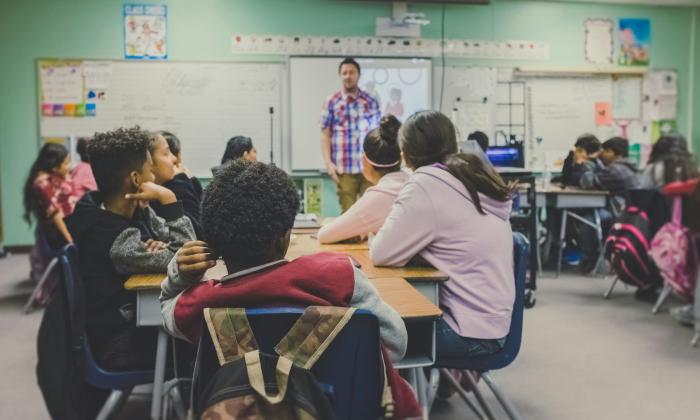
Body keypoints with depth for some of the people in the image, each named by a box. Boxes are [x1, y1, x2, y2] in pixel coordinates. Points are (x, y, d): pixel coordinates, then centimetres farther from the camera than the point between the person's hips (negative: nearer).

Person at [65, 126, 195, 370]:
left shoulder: (136, 210, -2)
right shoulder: (116, 240, -28)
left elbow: (182, 243, 2)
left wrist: (163, 247, -20)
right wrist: (168, 200, -28)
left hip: (138, 316, 7)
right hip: (122, 345, -7)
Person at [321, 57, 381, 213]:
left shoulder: (371, 101, 10)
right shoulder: (332, 102, 4)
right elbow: (325, 134, 3)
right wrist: (328, 163, -6)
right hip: (344, 168, -2)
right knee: (348, 211, 3)